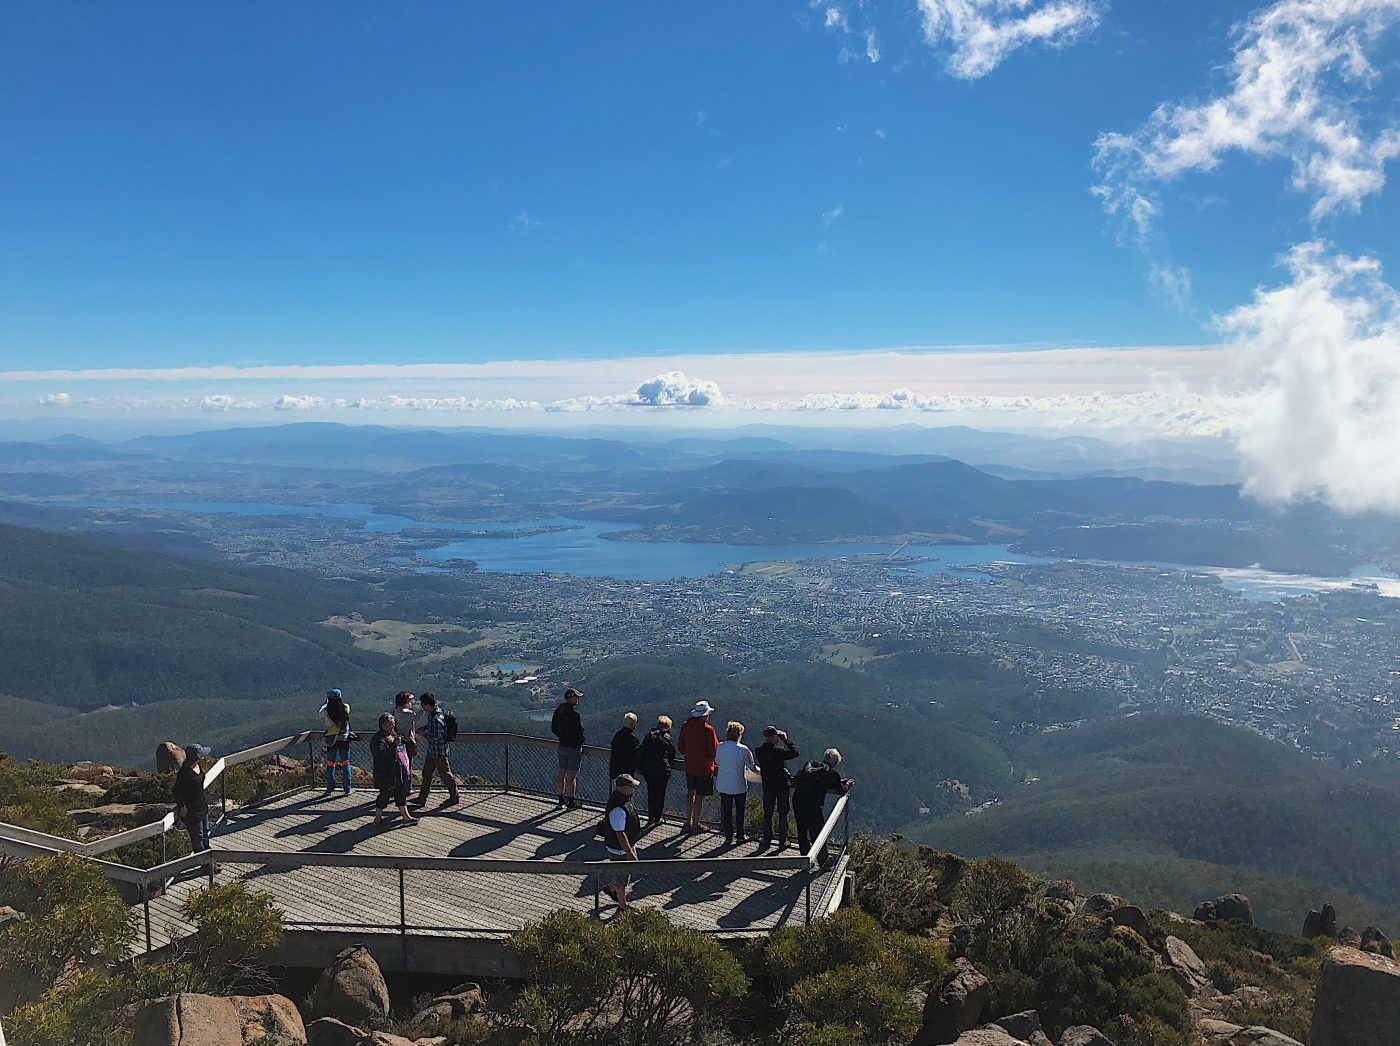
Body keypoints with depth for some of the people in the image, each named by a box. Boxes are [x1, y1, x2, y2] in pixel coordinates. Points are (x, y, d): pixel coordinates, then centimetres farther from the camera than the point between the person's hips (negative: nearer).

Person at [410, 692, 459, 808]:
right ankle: (422, 799, 23)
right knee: (426, 774, 14)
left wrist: (423, 734, -16)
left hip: (439, 751, -10)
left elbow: (437, 736, -26)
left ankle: (454, 797, 19)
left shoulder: (438, 718, -27)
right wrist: (422, 729, 9)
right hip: (432, 751, 10)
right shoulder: (431, 714, 4)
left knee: (445, 774, 4)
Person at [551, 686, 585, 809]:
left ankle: (561, 799, 24)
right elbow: (580, 731, -20)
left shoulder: (558, 711, 4)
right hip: (574, 748, -7)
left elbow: (553, 729, 11)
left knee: (561, 775, 15)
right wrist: (580, 743, -1)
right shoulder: (574, 713, -21)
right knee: (571, 777, 1)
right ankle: (571, 802, 8)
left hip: (562, 747, 8)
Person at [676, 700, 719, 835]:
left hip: (689, 767, 5)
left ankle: (688, 821, 24)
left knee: (690, 793, 19)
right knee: (700, 796, 5)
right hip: (704, 768, -5)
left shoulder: (685, 726, -4)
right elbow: (714, 751, -17)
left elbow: (680, 748, 4)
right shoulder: (708, 730, -20)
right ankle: (695, 825, 14)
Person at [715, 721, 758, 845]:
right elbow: (752, 767, -8)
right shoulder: (743, 750, -18)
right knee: (740, 810, 16)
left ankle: (728, 837, 16)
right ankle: (740, 835, 25)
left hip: (723, 785, 3)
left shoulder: (720, 747, -7)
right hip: (739, 786, -3)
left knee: (726, 810, 12)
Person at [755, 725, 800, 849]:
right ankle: (782, 842, 15)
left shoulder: (758, 751, -8)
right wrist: (785, 739, -7)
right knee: (782, 815, 9)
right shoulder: (778, 751, -22)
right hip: (782, 786, -3)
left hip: (767, 787, 3)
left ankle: (767, 841, 19)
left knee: (767, 815, 14)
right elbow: (795, 752, -15)